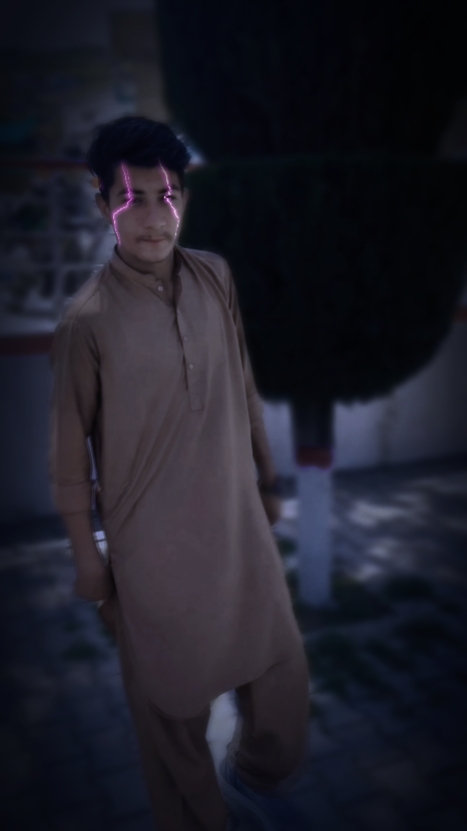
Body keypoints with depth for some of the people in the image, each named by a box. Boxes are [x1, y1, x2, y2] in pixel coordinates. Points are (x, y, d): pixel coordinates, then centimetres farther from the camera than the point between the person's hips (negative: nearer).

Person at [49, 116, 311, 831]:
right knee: (171, 695, 16)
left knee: (282, 671, 19)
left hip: (238, 520, 5)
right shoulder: (87, 319, -18)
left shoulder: (215, 277, -4)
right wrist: (87, 555, -3)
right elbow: (71, 449, -10)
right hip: (154, 540, -4)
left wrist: (267, 477, 14)